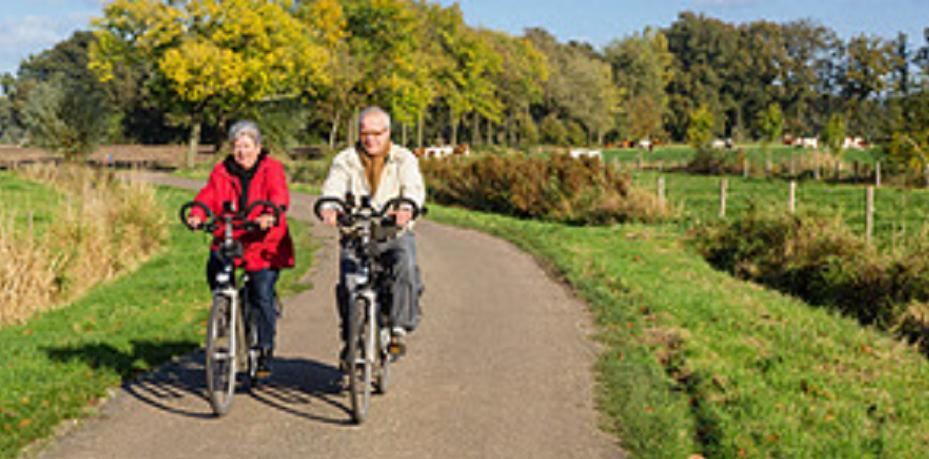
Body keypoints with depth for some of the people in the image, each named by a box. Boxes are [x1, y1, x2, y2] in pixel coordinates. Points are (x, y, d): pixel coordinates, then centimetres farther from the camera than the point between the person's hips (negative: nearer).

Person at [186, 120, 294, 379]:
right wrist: (196, 215, -25)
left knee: (262, 295, -11)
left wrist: (271, 215, -38)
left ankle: (265, 352, 4)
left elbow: (278, 195, -16)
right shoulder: (221, 172, 9)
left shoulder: (271, 169, 0)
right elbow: (208, 195, -3)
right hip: (228, 241, 3)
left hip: (264, 244, -3)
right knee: (214, 269, -24)